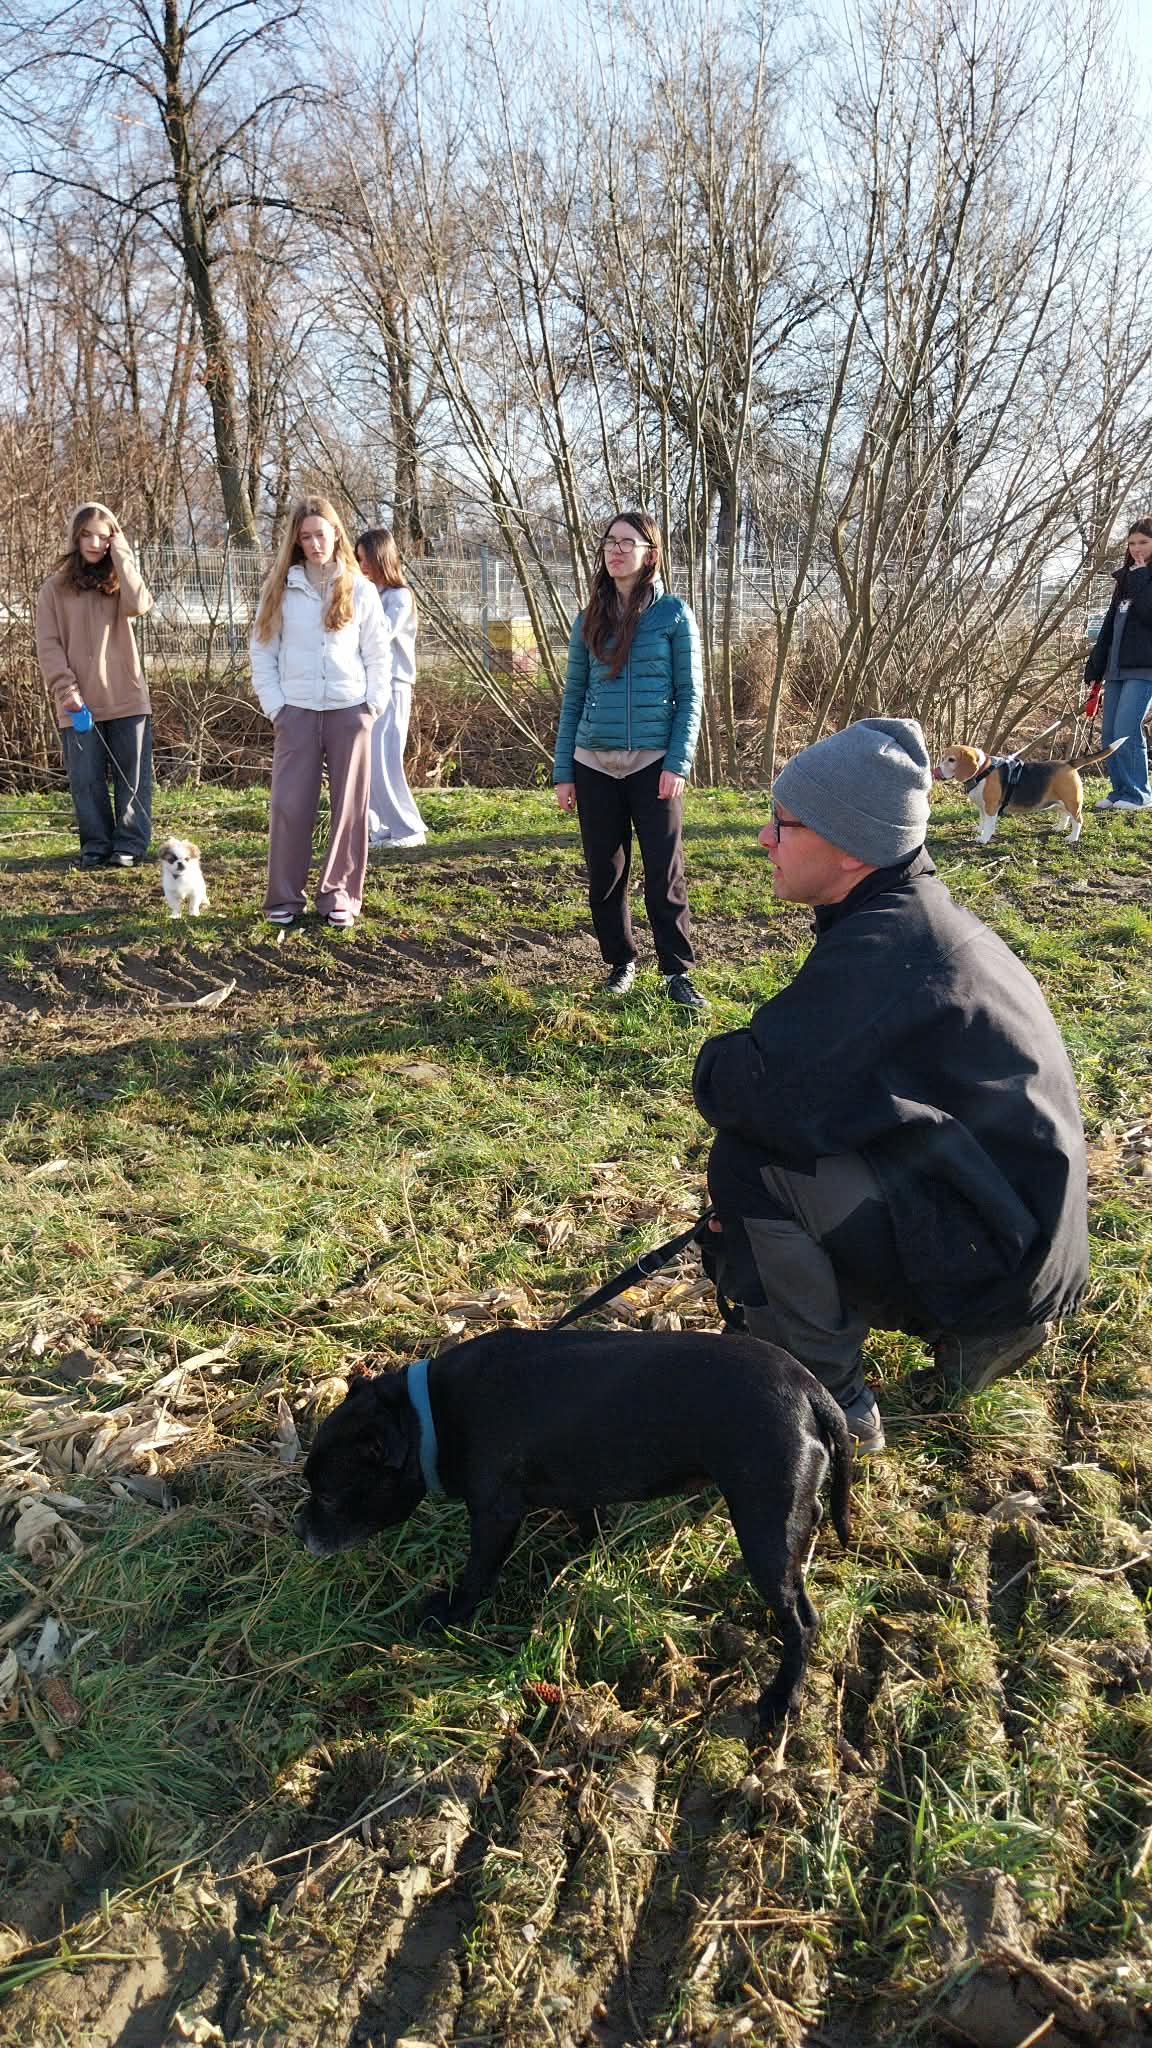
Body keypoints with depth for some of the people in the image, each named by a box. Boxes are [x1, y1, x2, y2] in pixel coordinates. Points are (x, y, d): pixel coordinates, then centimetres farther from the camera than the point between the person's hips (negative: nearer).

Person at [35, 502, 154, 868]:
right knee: (86, 779, 2)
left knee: (131, 775, 2)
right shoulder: (55, 587, 6)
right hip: (78, 703, 0)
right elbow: (48, 644, 1)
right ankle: (96, 845, 11)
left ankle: (130, 844, 9)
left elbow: (138, 605, -15)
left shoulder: (118, 581, 9)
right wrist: (65, 689, -11)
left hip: (127, 698, 1)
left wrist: (120, 554, -7)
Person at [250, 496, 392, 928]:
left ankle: (339, 895, 13)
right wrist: (274, 705, -2)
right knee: (289, 806, -2)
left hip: (350, 712, 0)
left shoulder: (359, 589, 5)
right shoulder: (280, 589, 5)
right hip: (296, 713, 0)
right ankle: (284, 897, 8)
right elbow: (262, 651, 6)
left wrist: (373, 703, -1)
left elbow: (378, 653, 8)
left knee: (349, 807, 3)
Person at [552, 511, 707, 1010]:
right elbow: (573, 697, 12)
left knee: (664, 872, -3)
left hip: (652, 762, -4)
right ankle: (620, 962, 23)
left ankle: (677, 972, 5)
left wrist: (678, 763, -12)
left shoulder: (673, 614, 0)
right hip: (594, 764, 4)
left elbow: (690, 694, -2)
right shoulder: (590, 620, 10)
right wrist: (562, 773, 7)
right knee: (605, 872, 8)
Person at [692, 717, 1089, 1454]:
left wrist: (716, 1064, -8)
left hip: (994, 1248, -9)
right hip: (1021, 1221, 9)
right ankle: (981, 1328, 20)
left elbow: (761, 1090, -30)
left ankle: (830, 1402, 0)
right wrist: (753, 1062, -2)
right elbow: (817, 1066, 13)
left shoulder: (882, 950, -25)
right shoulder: (915, 912, 5)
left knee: (749, 1158, -16)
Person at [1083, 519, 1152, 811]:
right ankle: (1120, 790, 14)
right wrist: (1095, 665, 18)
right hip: (1117, 667, 8)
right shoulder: (1126, 578, 18)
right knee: (1109, 733, 6)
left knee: (1126, 730, -14)